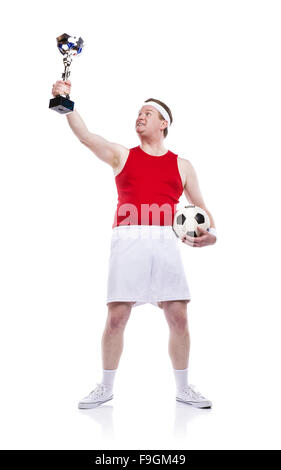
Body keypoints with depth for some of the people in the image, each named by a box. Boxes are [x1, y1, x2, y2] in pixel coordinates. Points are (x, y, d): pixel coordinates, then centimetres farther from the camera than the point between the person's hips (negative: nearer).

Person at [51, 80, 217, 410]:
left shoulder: (181, 165, 17)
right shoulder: (121, 155, 15)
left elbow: (200, 207, 18)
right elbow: (85, 136, 0)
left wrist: (210, 233, -2)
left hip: (165, 241, 1)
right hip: (128, 239, -1)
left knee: (178, 317, 0)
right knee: (116, 316, -4)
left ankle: (183, 388, 18)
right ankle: (106, 388, 15)